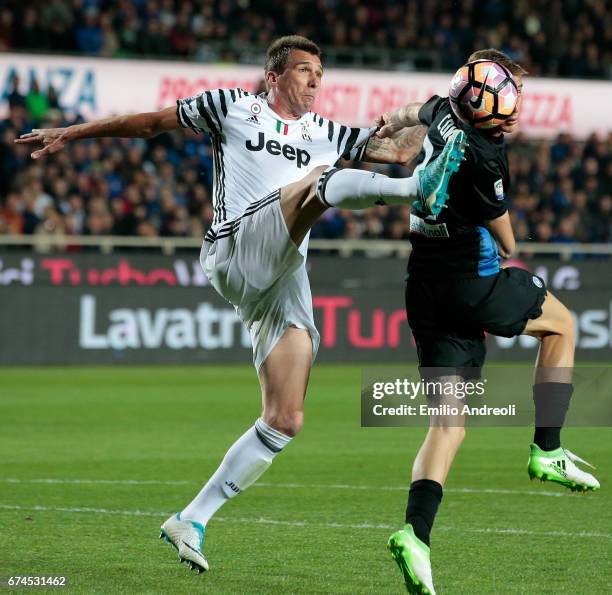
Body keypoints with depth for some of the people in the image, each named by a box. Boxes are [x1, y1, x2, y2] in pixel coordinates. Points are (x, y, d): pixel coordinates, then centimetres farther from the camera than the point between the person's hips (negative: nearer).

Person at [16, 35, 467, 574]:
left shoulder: (326, 134, 25)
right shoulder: (233, 109, 14)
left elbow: (398, 149, 23)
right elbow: (151, 122, 19)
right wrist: (70, 134, 21)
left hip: (283, 282, 5)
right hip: (235, 253, -5)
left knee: (285, 420, -3)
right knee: (328, 181, -26)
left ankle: (192, 521, 5)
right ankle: (422, 189, -56)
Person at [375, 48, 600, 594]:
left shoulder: (445, 113, 4)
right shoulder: (483, 156, -20)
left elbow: (420, 110, 31)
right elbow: (500, 229, -4)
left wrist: (394, 122, 50)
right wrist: (510, 253, 16)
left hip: (425, 292, 8)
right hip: (471, 285, -8)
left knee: (449, 420, 4)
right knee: (561, 324, 21)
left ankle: (416, 532, -15)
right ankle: (547, 451, 20)